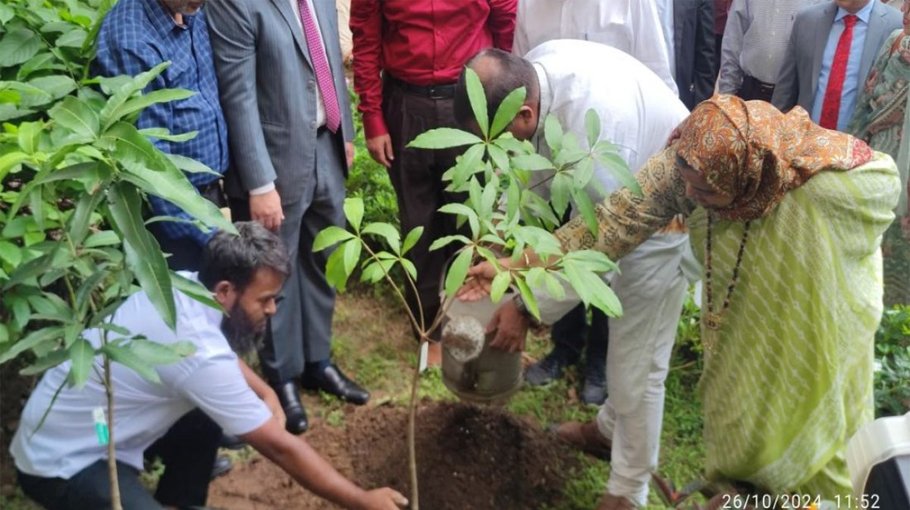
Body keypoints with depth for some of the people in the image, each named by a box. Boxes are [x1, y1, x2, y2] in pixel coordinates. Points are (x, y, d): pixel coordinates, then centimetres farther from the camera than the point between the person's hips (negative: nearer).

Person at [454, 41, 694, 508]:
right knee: (622, 332, 26)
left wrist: (528, 309, -21)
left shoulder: (593, 126, -41)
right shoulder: (535, 68, -16)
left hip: (665, 213, -9)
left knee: (636, 364, -1)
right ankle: (612, 428, 50)